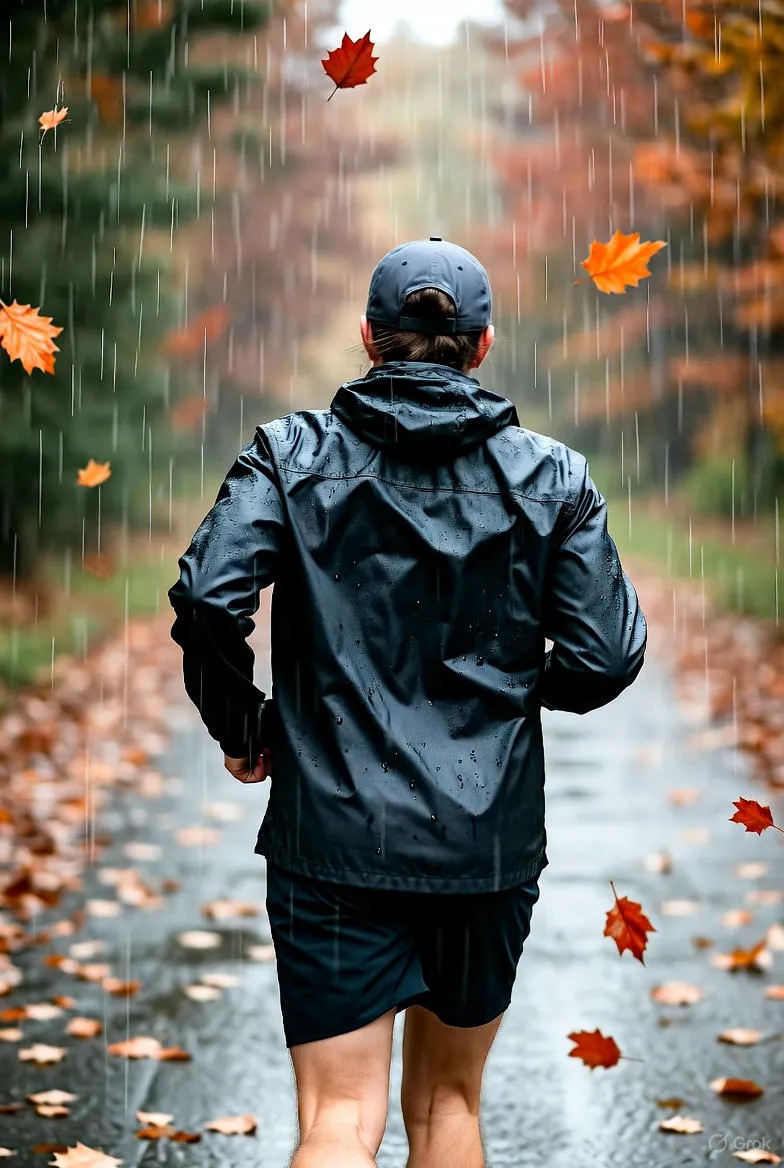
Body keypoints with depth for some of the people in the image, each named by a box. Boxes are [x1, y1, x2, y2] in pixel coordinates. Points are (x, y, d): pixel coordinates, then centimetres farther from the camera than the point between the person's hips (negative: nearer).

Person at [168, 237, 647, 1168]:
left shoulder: (293, 453, -2)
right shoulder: (551, 476, 2)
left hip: (335, 837, -2)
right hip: (490, 841, 2)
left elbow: (208, 598, -15)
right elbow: (607, 655, -4)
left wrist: (239, 729, 2)